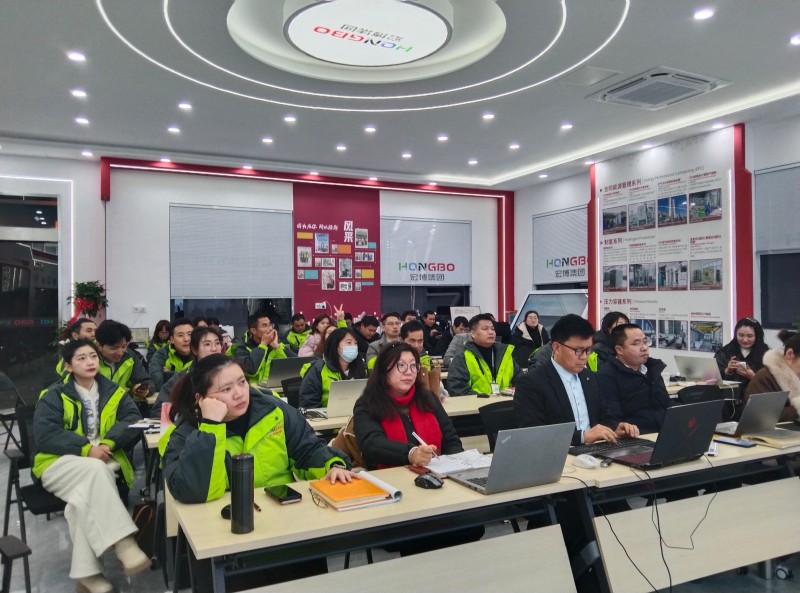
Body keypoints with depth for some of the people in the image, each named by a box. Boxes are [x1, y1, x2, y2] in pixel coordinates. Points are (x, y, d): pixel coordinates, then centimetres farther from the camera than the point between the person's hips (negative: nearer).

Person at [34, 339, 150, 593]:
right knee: (95, 469, -36)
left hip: (102, 460, 2)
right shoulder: (55, 395, 2)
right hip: (59, 463, -2)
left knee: (85, 497, -32)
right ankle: (125, 545, -40)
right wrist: (86, 449, -22)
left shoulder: (112, 391, 10)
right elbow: (44, 435, -10)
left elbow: (133, 418, -3)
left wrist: (108, 442, -22)